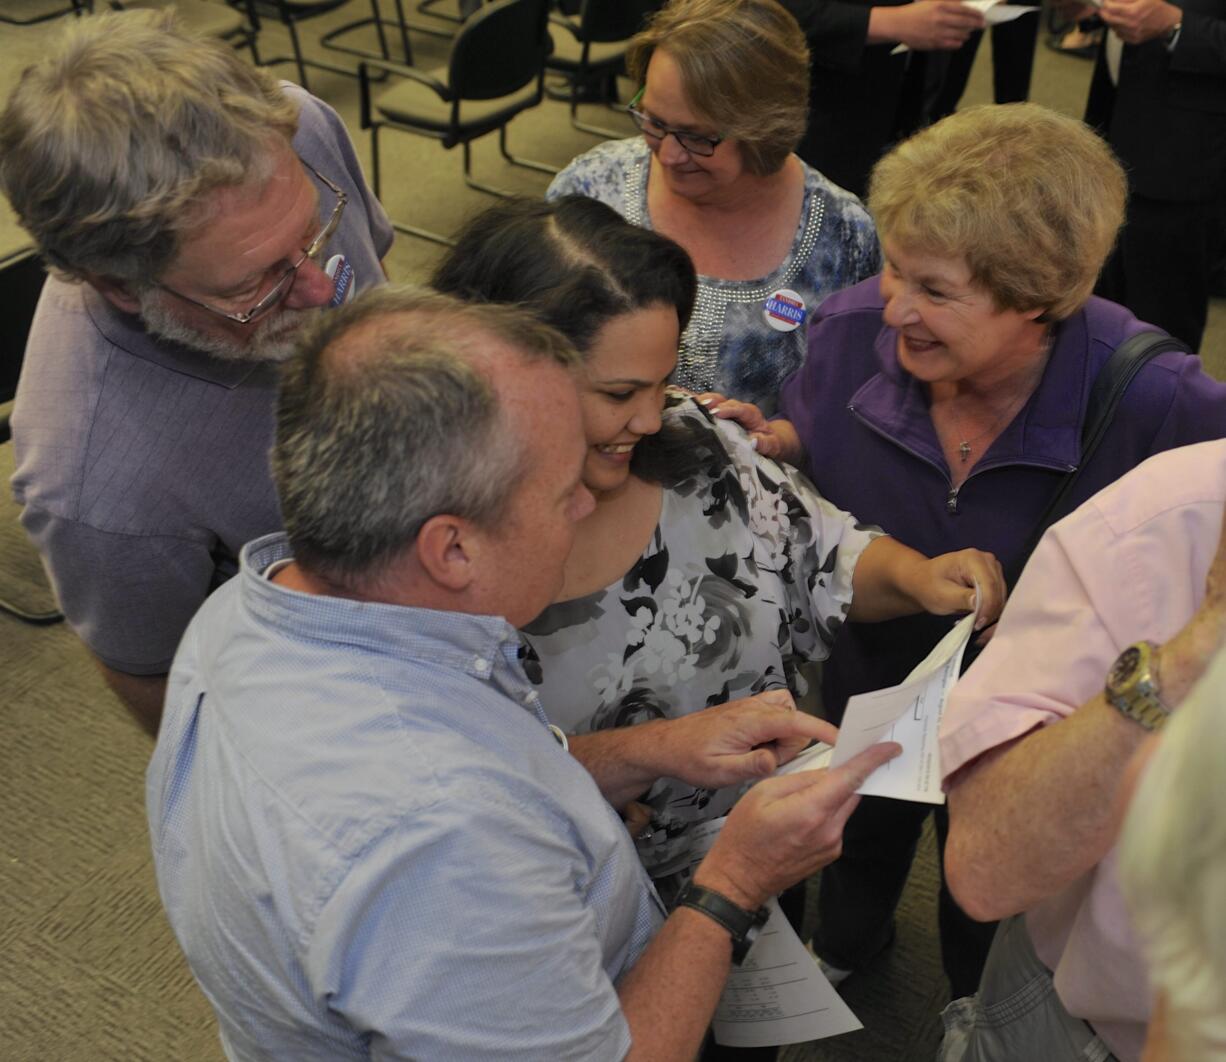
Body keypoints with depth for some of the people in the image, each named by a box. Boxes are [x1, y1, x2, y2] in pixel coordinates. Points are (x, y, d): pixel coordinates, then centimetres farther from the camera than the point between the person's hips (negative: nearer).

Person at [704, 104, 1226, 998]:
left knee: (989, 911, 29)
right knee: (863, 835, 35)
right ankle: (845, 943, 72)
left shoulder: (1154, 404, -35)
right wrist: (772, 445, -25)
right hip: (868, 684, 3)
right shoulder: (853, 329, -24)